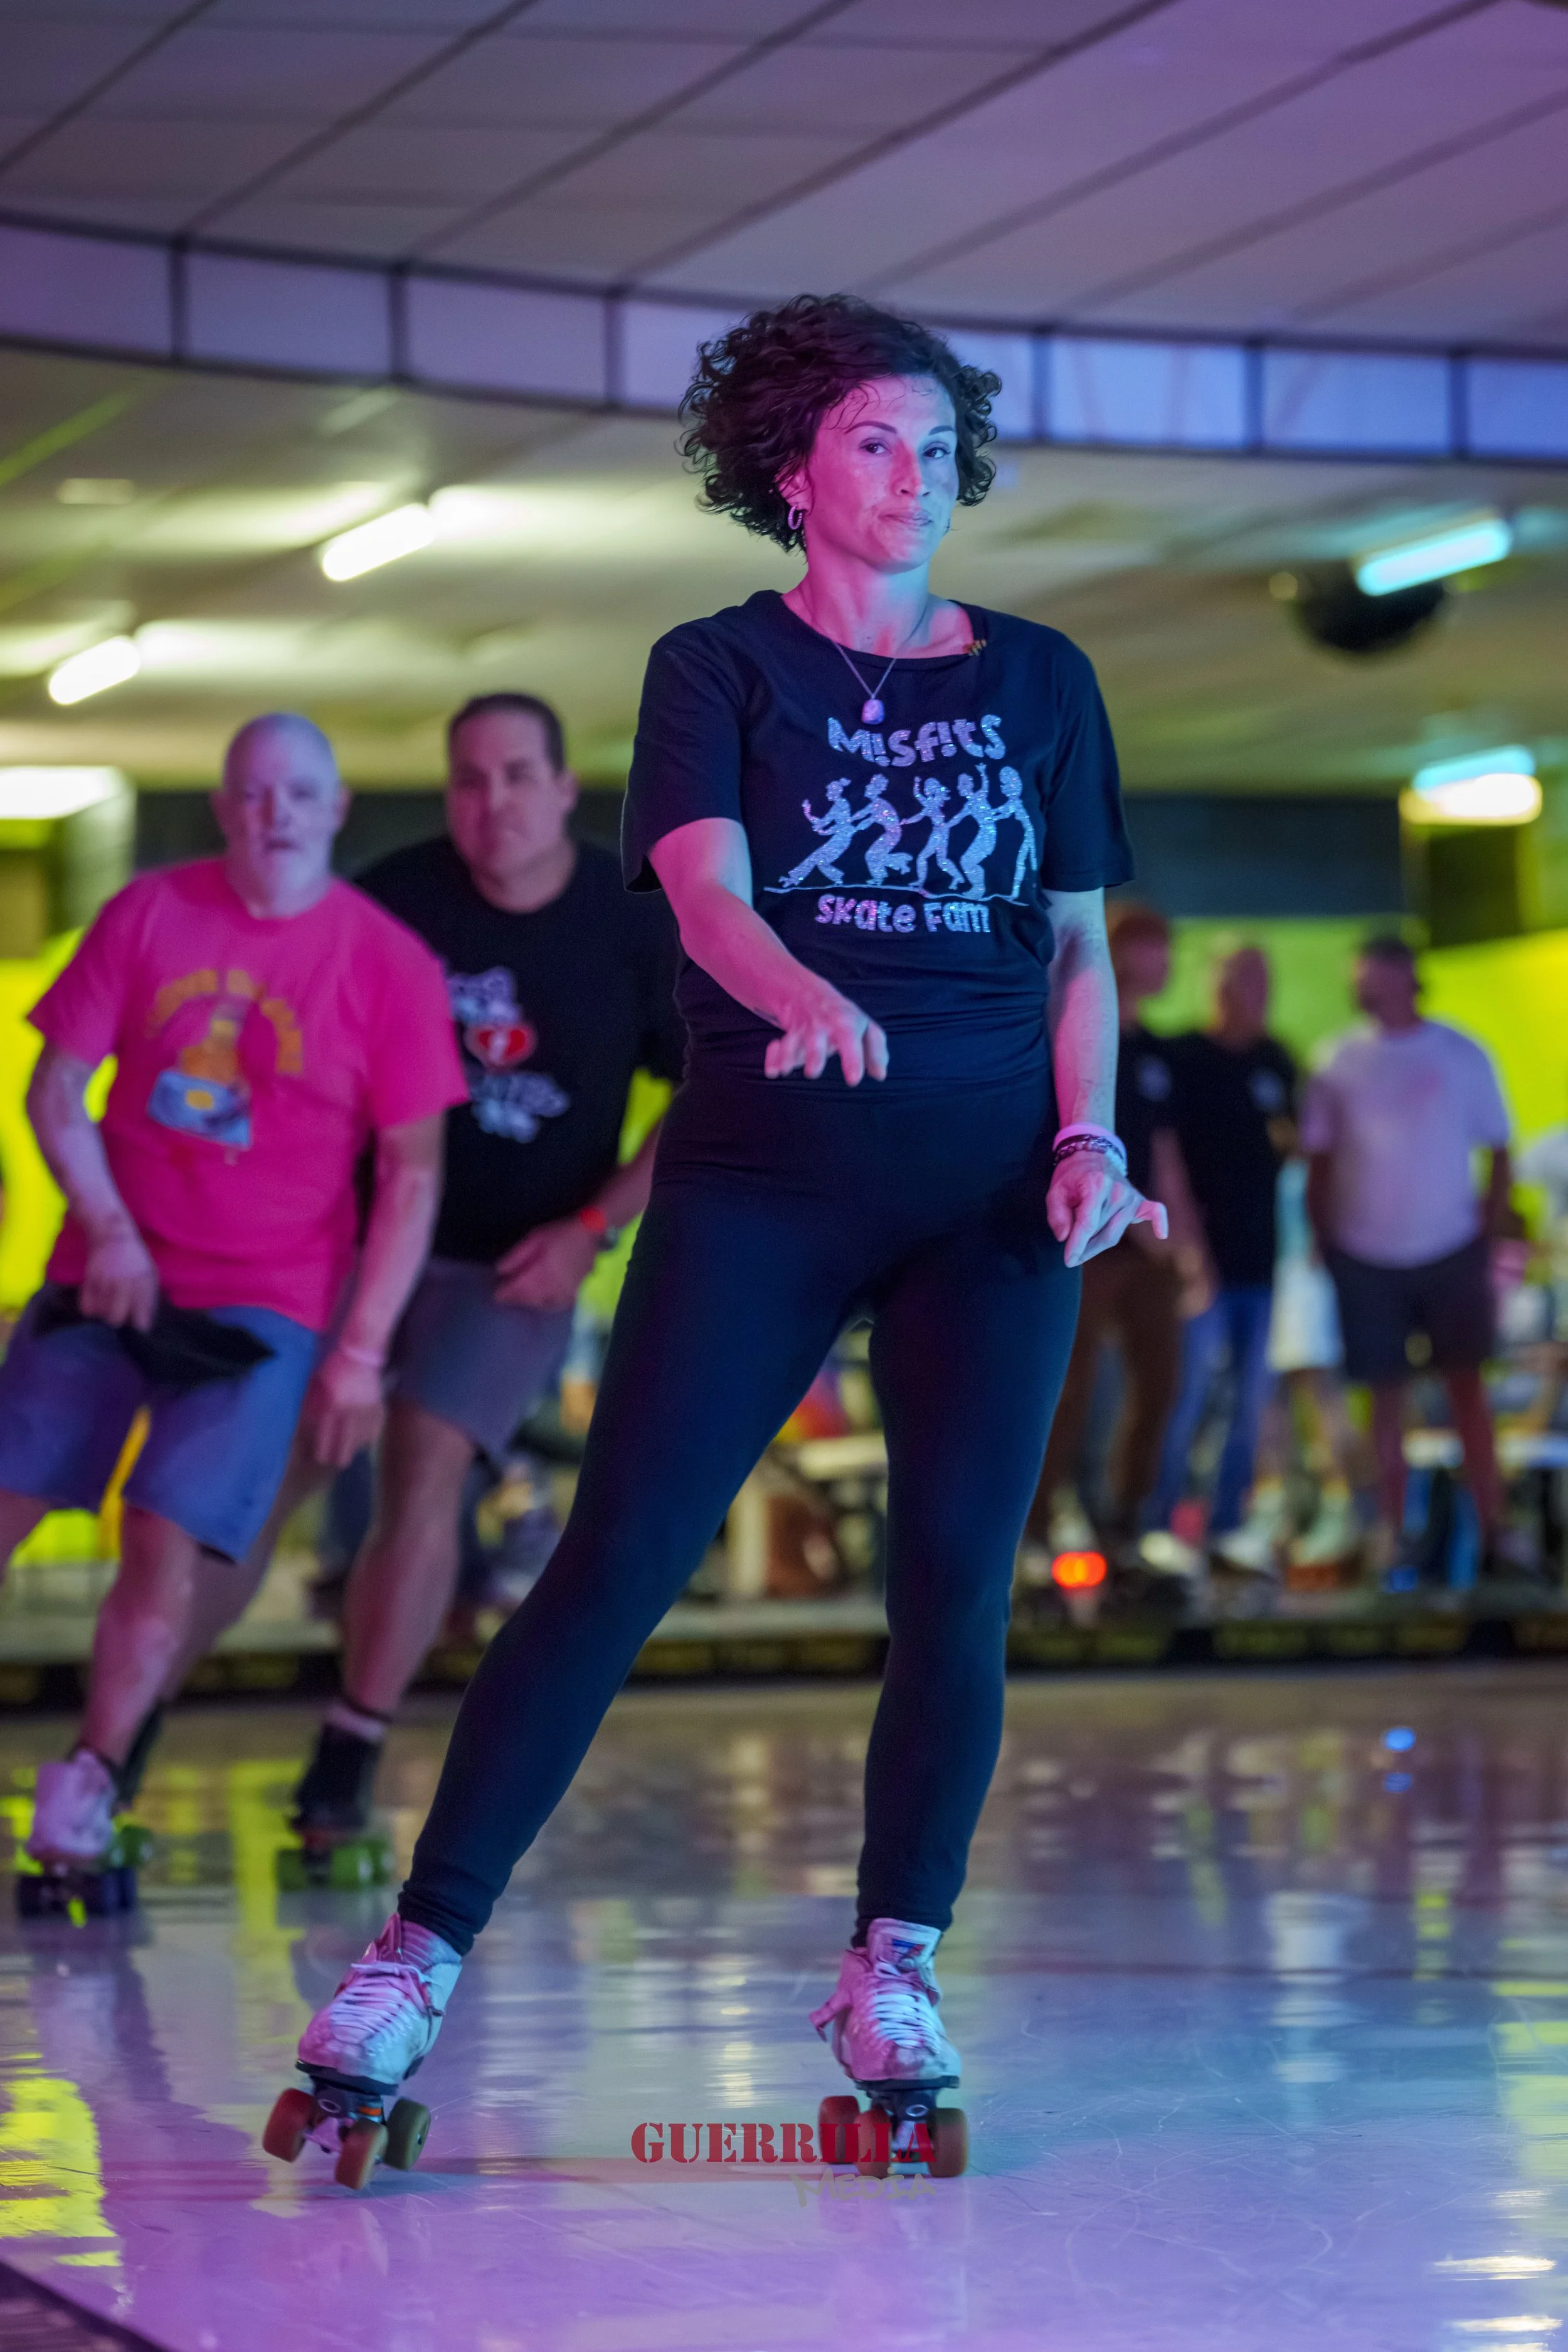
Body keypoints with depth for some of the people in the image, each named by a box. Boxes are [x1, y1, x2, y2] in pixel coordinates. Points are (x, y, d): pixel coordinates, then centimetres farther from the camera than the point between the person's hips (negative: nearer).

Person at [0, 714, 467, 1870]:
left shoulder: (389, 964, -5)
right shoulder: (150, 914, 2)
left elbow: (414, 1171, -4)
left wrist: (361, 1350, -8)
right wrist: (107, 1229, -8)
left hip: (262, 1307, -2)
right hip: (110, 1280, 3)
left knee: (168, 1543, -13)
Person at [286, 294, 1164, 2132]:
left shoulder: (1040, 681, 12)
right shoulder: (719, 669, 3)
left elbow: (1079, 943, 14)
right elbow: (707, 891, -13)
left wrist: (1088, 1139, -2)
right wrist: (809, 999, -34)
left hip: (989, 1190, 3)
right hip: (760, 1178, -2)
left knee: (957, 1581, -4)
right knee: (615, 1563, -9)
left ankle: (892, 1972, 10)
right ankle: (422, 1946, -5)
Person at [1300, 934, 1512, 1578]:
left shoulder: (1462, 1056, 0)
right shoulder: (1341, 1064, 3)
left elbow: (1498, 1155, 4)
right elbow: (1318, 1162, 8)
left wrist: (1489, 1234, -3)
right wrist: (1324, 1240, 1)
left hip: (1452, 1252, -1)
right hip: (1367, 1257, 1)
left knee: (1466, 1385, -1)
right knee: (1386, 1397, 4)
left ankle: (1491, 1525, 3)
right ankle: (1390, 1530, 10)